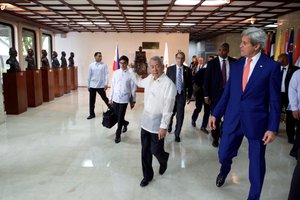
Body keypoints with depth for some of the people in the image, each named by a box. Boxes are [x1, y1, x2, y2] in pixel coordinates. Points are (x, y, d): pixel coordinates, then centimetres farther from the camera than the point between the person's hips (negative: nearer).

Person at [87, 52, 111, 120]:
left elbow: (106, 75, -5)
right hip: (92, 86, 3)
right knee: (92, 100, 8)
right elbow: (89, 76, 8)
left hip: (101, 86, -2)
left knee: (104, 98, 8)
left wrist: (106, 84, -13)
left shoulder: (104, 65, -3)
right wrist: (88, 85, 9)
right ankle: (92, 114, 20)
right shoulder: (91, 65, 3)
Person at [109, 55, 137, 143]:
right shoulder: (116, 73, 3)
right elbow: (112, 86, 8)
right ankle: (125, 123, 45)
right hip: (115, 98, 4)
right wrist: (110, 98, 9)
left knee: (120, 117, 0)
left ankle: (118, 135, 16)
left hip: (124, 99, -4)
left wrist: (133, 101, -1)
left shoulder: (130, 74, -8)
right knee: (117, 116, 14)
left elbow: (133, 88, -4)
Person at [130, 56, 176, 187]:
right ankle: (147, 176, 33)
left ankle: (164, 160, 43)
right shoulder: (150, 78, 3)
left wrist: (164, 126, -18)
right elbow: (140, 82, 28)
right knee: (145, 151, 14)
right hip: (145, 120, 6)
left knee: (155, 150, 6)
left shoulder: (168, 84, -19)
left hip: (157, 123, -6)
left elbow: (168, 108, -19)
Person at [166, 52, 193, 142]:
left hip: (182, 95, 0)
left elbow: (190, 84, 5)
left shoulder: (188, 70, 0)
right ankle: (170, 124, 46)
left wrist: (189, 96, 5)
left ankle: (177, 134, 19)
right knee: (170, 114, 12)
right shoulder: (170, 69, -1)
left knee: (180, 116, 2)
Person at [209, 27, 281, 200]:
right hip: (233, 119, 4)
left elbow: (275, 100, -7)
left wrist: (273, 128, -10)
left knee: (257, 163, 11)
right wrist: (216, 114, 9)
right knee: (224, 155, 13)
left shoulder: (272, 66, -7)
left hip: (256, 121, -3)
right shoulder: (236, 65, 6)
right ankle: (224, 170, 50)